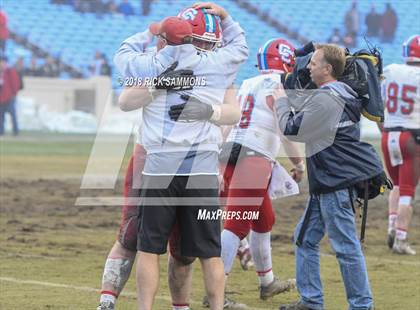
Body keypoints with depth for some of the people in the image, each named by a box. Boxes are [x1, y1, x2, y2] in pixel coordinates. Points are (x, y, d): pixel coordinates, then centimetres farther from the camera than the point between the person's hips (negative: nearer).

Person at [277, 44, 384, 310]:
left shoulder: (326, 99, -18)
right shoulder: (340, 93, 14)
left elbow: (291, 129, -12)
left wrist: (281, 100, 2)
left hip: (337, 181, -11)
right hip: (327, 181, 11)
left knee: (346, 246, -6)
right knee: (306, 237, 14)